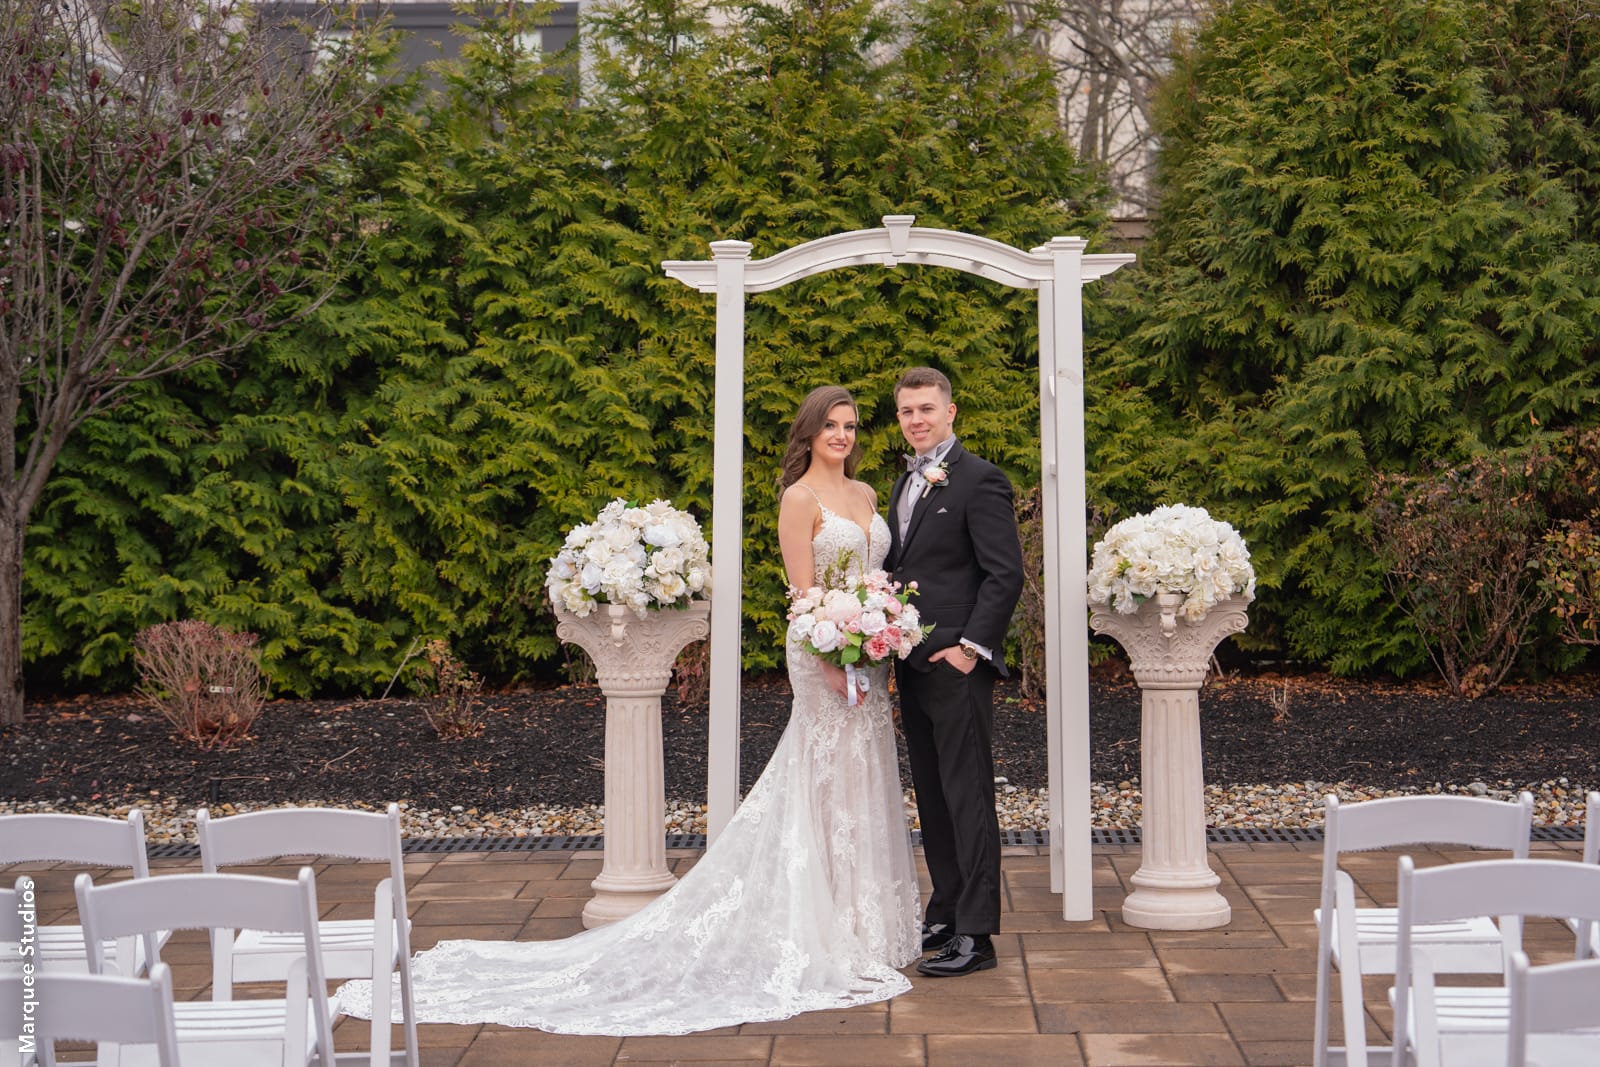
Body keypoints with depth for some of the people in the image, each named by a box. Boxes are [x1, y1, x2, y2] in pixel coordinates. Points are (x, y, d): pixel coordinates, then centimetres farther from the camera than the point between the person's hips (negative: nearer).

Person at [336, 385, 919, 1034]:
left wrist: (883, 664, 8)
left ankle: (865, 927, 20)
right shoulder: (799, 498, -8)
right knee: (830, 789, -3)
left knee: (862, 787, 11)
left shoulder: (864, 494, 14)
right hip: (824, 657, -7)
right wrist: (834, 666, -21)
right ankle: (831, 938, 4)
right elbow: (803, 593, -13)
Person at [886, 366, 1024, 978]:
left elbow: (1005, 573, -14)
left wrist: (971, 645, -17)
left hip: (957, 666, -9)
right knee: (931, 797, 14)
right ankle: (946, 912, 23)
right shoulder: (905, 484, 18)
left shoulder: (980, 481, -9)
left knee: (968, 797, -6)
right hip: (913, 666, 9)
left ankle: (976, 934, -3)